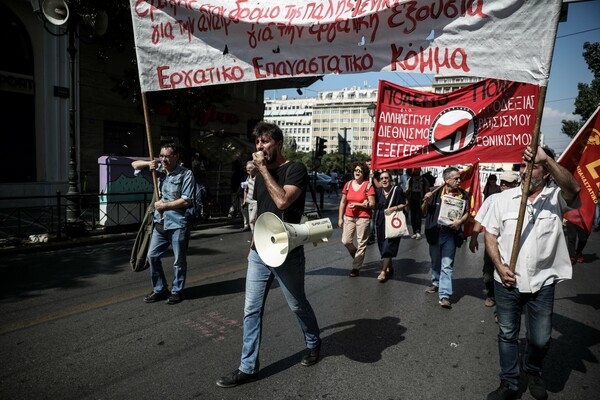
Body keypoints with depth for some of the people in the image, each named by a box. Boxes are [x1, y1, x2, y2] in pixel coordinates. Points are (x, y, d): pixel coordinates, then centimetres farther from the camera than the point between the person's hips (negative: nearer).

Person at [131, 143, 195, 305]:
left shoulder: (186, 174, -10)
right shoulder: (159, 169, 8)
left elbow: (186, 201, -16)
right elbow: (135, 164, 18)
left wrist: (164, 205, -10)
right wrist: (148, 163, -3)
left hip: (178, 224, -6)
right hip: (160, 223, 6)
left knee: (179, 260, 6)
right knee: (152, 256, 9)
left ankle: (177, 291, 22)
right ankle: (160, 289, 25)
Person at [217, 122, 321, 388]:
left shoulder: (295, 169, -11)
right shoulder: (262, 174, 11)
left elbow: (282, 201, -28)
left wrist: (263, 169, -20)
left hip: (287, 254, -6)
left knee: (298, 305, 13)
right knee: (251, 310, 6)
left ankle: (313, 343, 40)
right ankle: (248, 367, 18)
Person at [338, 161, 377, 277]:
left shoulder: (368, 186, -5)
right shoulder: (348, 184, 6)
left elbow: (372, 205, -7)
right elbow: (342, 202, 11)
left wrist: (357, 204, -15)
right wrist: (340, 218, 7)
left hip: (363, 217, -4)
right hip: (349, 217, 4)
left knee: (361, 243, 0)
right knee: (345, 241, -1)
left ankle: (356, 267, 13)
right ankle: (357, 256, 29)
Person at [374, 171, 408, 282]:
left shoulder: (397, 190, -7)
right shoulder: (378, 191, 6)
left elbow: (404, 204, -2)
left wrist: (393, 208, -17)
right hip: (381, 222, 5)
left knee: (388, 246, -9)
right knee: (383, 246, 11)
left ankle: (384, 271, -4)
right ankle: (390, 268, 29)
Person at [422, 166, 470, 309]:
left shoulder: (463, 194, -2)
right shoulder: (436, 192, -3)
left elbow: (467, 213, 4)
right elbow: (425, 212, 4)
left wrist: (460, 221, -15)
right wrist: (426, 201, -15)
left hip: (450, 234, -2)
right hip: (435, 232, 2)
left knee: (447, 265, -6)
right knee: (435, 262, 18)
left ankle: (444, 296, -4)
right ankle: (436, 283, 40)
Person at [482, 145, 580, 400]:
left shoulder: (556, 198, -3)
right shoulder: (504, 198, 1)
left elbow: (573, 189, -28)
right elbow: (490, 234, 3)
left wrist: (546, 158, -36)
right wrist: (499, 266, -8)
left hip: (542, 283, -1)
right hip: (507, 282, 1)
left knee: (540, 339, 11)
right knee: (507, 335, 12)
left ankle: (533, 372, 42)